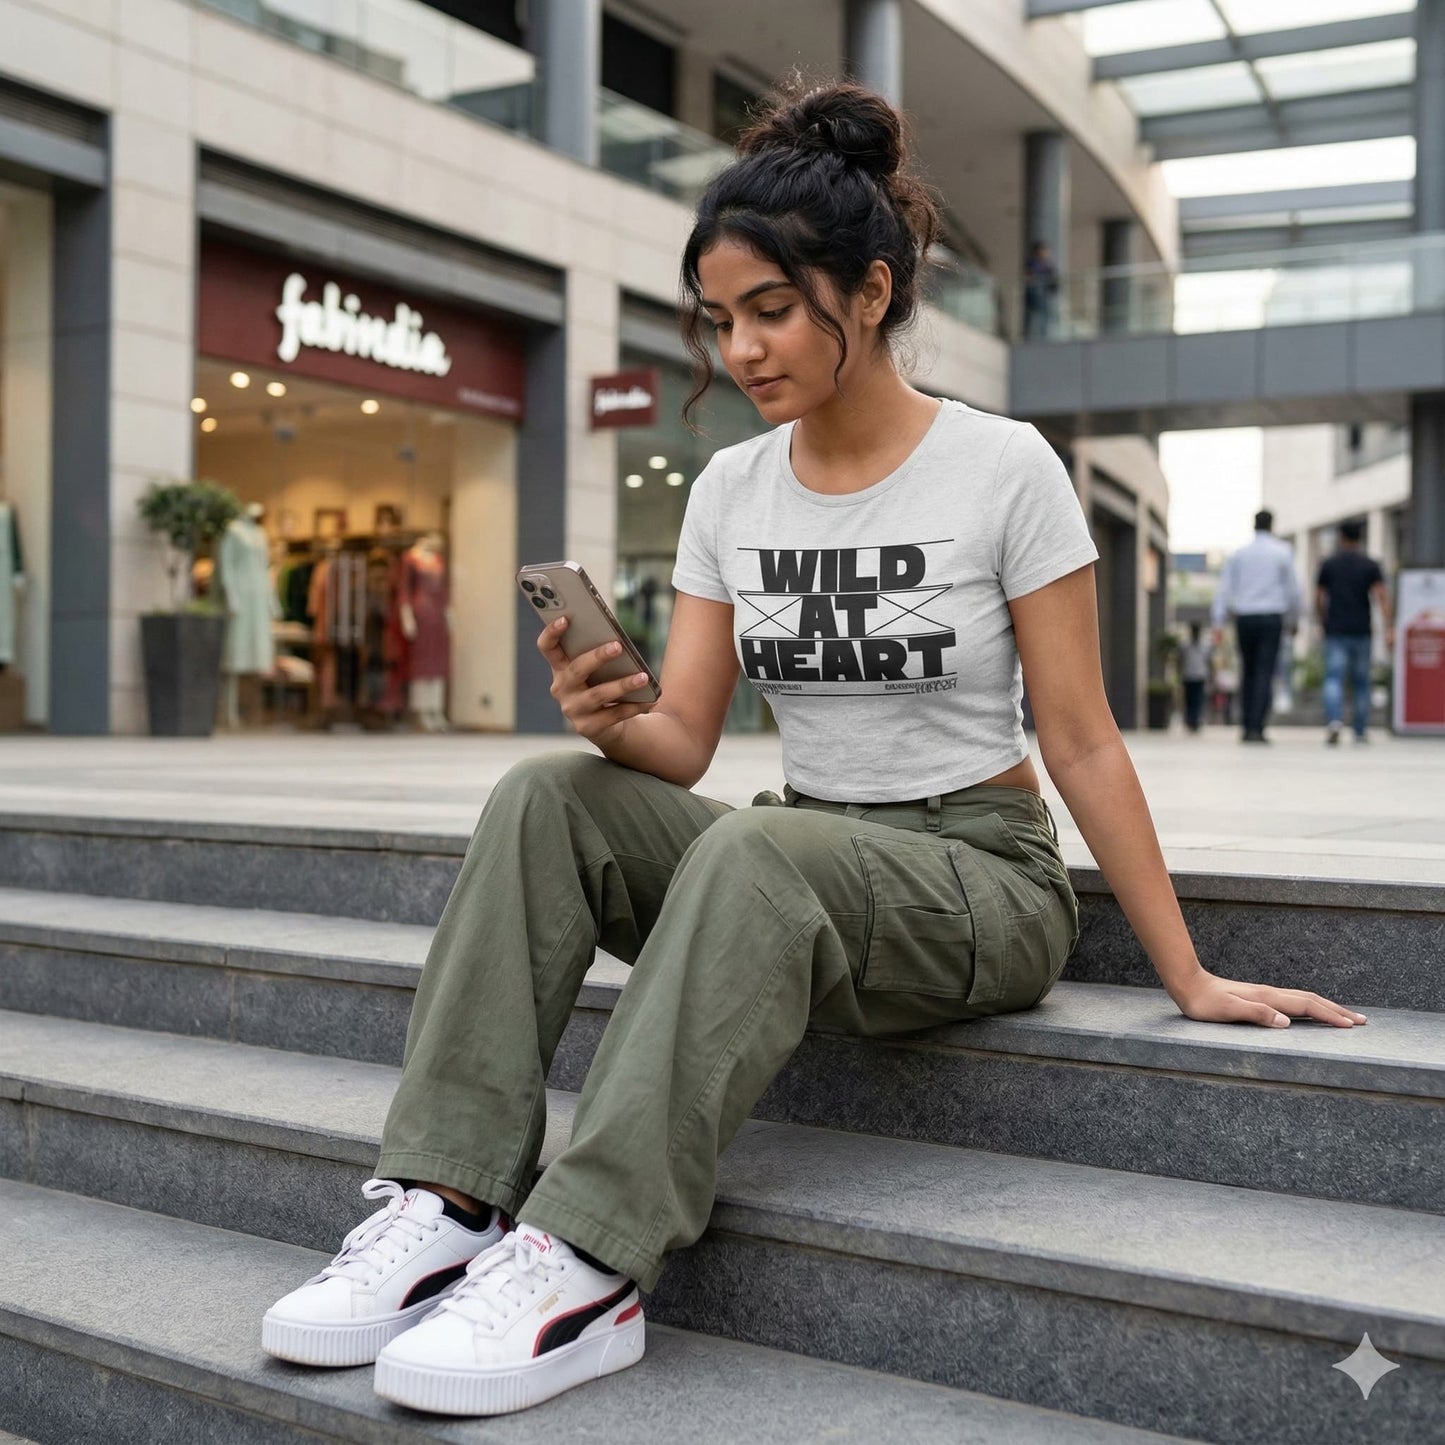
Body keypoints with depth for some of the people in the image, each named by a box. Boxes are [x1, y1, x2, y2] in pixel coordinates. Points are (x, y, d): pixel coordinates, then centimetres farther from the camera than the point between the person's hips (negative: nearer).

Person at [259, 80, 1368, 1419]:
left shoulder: (1004, 468, -8)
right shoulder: (729, 489, 5)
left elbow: (1081, 741, -6)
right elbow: (684, 747, 1)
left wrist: (1190, 978, -6)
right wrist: (608, 717, -23)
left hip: (984, 879, -4)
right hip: (797, 851, 5)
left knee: (756, 850, -36)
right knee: (543, 797, -19)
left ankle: (585, 1270, -35)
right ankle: (447, 1204, -24)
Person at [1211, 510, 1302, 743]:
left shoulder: (1239, 553, 7)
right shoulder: (1282, 552, 2)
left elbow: (1224, 588, 2)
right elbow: (1292, 588, 2)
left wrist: (1218, 623, 1)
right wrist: (1294, 619, 14)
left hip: (1244, 618, 3)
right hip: (1271, 618, -2)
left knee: (1248, 673, 12)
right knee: (1264, 673, -5)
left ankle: (1246, 727, 11)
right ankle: (1256, 728, -12)